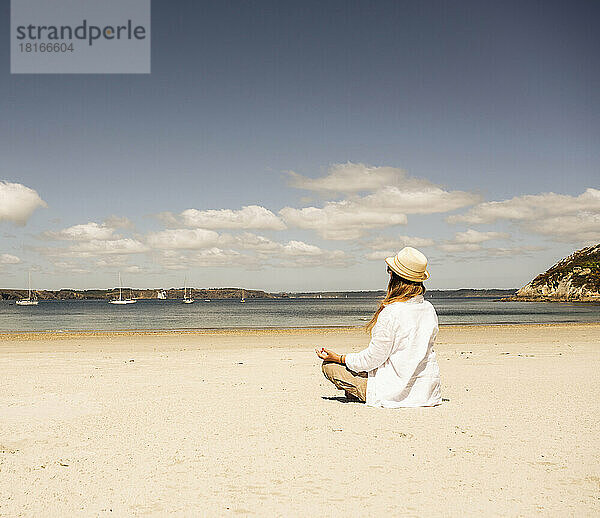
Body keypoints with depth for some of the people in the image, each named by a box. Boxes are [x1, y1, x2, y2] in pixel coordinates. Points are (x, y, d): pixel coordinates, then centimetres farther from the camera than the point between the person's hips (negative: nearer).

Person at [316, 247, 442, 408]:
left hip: (396, 393, -7)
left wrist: (339, 358, -2)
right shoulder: (429, 309, -1)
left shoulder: (391, 313, -23)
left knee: (329, 365, 2)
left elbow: (373, 357, -17)